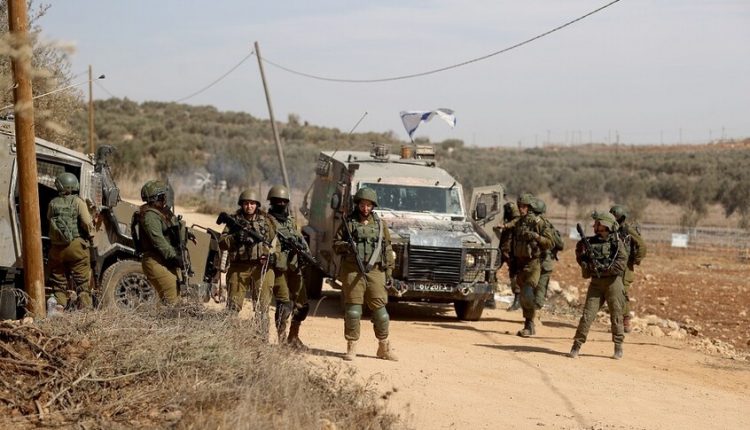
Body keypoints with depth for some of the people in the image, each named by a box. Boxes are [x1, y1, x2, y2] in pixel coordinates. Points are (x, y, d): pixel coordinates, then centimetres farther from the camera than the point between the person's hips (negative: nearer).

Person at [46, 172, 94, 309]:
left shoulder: (53, 204, 5)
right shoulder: (78, 202, -5)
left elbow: (48, 222, 8)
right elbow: (87, 223, -12)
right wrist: (90, 234, 4)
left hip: (57, 248, 3)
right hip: (76, 246, -3)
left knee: (58, 282, 12)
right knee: (82, 282, 1)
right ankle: (85, 306, -3)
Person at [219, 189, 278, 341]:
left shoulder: (266, 220, 9)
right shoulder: (234, 220, 7)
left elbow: (275, 243, 10)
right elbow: (222, 243, 2)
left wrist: (271, 255, -10)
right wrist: (235, 238, -16)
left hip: (261, 267, 0)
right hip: (239, 267, 0)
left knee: (262, 306, 2)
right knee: (233, 305, 1)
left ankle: (262, 340, 7)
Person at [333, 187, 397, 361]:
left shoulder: (380, 224, 12)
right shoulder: (348, 222, 6)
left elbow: (387, 249, 14)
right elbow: (336, 243, 7)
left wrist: (389, 270, 8)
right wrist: (346, 246, -14)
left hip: (375, 271, 2)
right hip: (352, 271, -2)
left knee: (379, 308, 2)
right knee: (352, 309, -2)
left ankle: (384, 347, 12)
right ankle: (351, 348, 4)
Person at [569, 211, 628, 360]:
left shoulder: (617, 243, -5)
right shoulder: (590, 242, 7)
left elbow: (621, 264, -13)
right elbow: (581, 259, 10)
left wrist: (603, 267, -20)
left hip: (613, 282, -3)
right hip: (596, 282, 3)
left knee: (616, 315, 4)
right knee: (588, 314, -3)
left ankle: (618, 347, 14)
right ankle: (577, 345, -2)